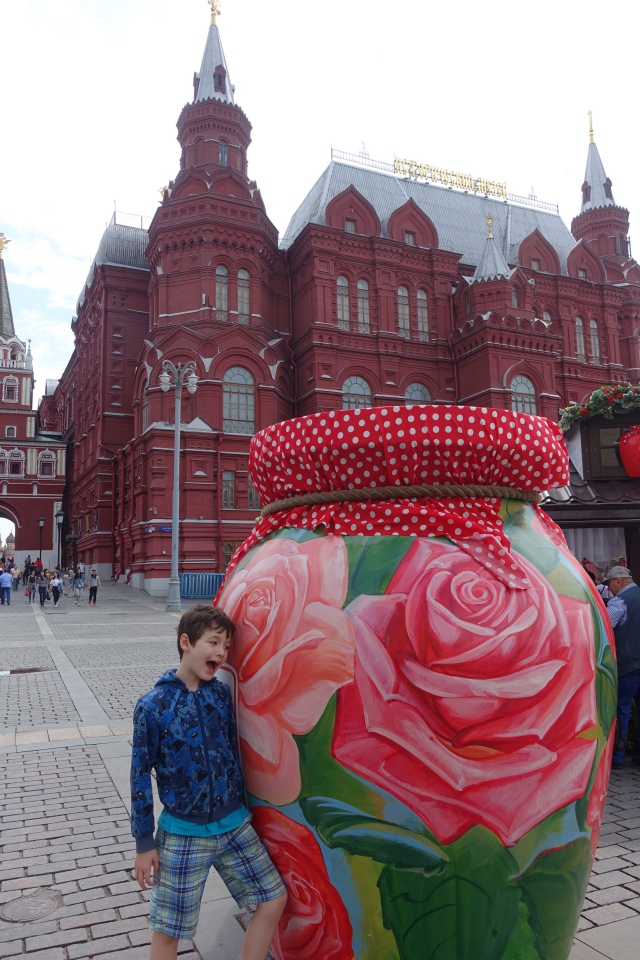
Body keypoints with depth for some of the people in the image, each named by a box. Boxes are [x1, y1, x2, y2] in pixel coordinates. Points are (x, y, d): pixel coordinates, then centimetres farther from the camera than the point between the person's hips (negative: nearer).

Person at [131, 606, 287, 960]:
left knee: (274, 899, 9)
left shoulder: (221, 693, -3)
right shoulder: (152, 706, -15)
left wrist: (242, 808, 15)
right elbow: (141, 777, -8)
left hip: (234, 824, 4)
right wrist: (144, 843, -5)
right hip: (183, 834, -4)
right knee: (167, 930, 8)